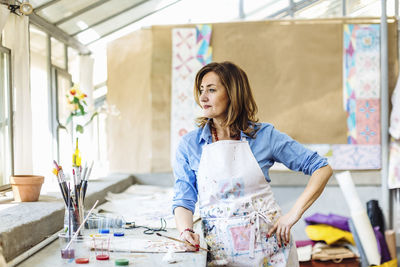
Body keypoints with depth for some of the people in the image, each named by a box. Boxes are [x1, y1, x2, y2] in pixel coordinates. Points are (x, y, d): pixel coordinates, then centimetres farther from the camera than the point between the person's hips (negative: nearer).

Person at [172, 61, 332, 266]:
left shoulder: (265, 135, -4)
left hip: (269, 245, -1)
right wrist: (186, 231, -21)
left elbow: (322, 169, -3)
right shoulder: (189, 144, 0)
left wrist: (294, 213, -12)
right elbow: (183, 200, 0)